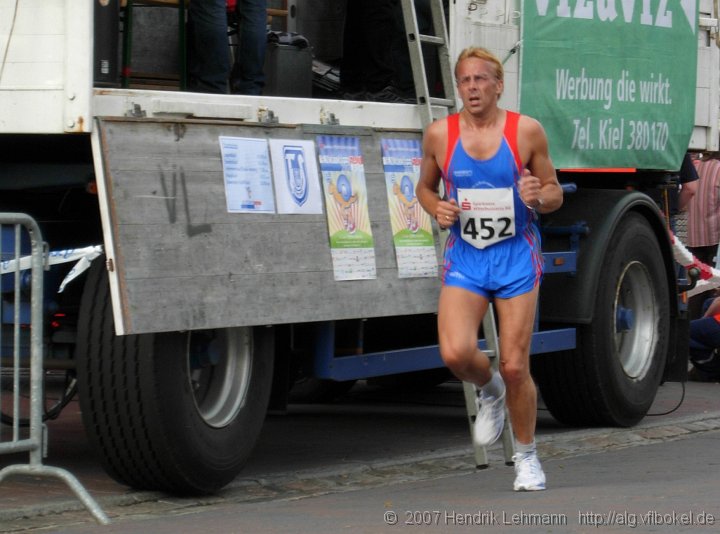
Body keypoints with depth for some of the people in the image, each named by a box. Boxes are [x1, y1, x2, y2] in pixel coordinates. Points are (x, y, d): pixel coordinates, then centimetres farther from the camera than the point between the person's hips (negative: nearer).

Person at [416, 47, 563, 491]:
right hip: (464, 257, 1)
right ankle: (490, 390, 16)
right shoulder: (440, 134, 0)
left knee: (515, 367, -2)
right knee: (456, 354, -20)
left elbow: (555, 193, 5)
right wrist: (437, 208, -7)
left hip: (517, 257, -1)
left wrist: (540, 196, -19)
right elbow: (425, 187, 15)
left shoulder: (526, 131, -4)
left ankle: (527, 457, 20)